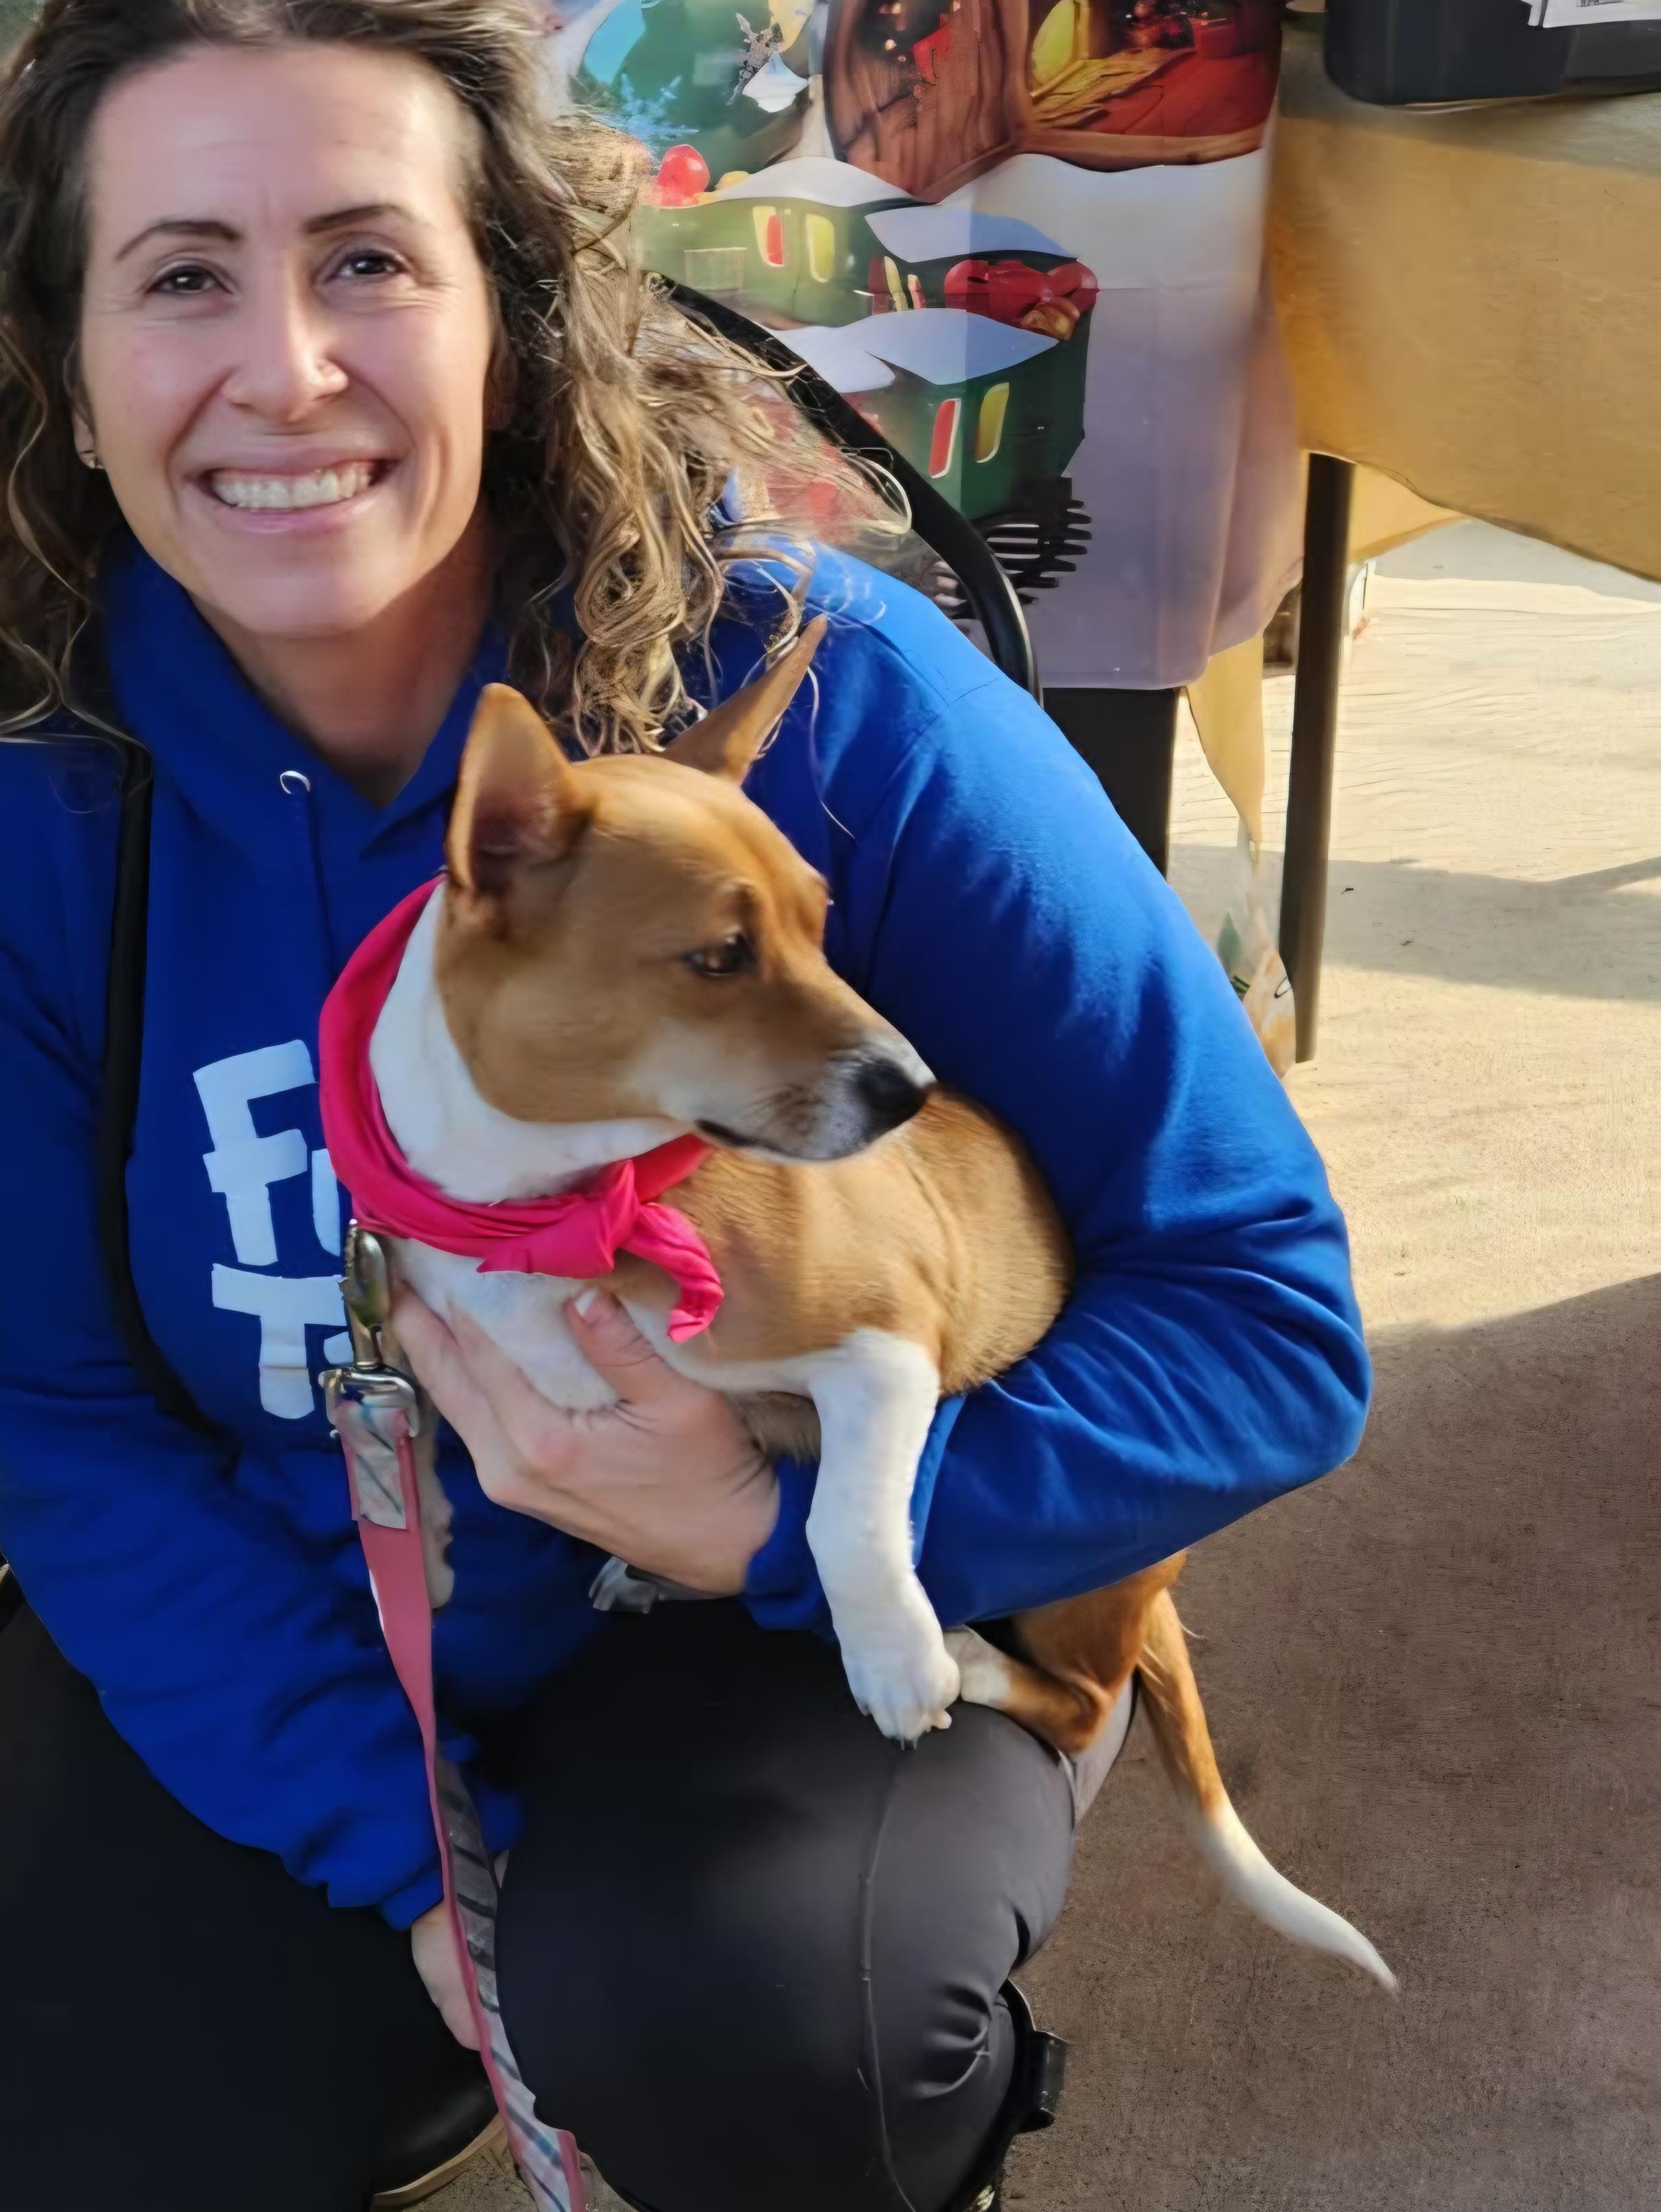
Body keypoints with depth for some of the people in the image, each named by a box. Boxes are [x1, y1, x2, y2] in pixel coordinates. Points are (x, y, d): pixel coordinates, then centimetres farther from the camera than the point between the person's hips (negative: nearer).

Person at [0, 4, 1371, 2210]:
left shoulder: (828, 696, -22)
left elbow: (1270, 1310, -17)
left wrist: (781, 1526, -29)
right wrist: (415, 1851, -16)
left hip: (817, 1604, -3)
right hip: (270, 1651, 4)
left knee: (720, 1994, -32)